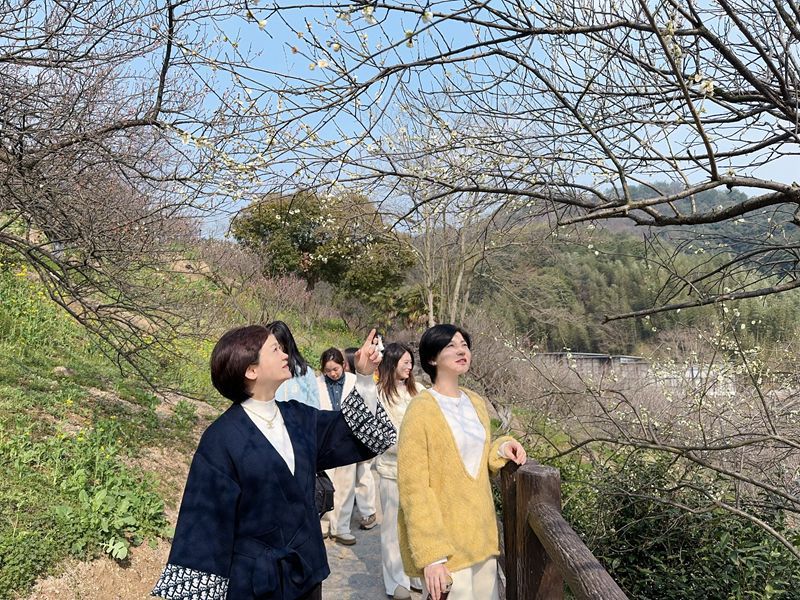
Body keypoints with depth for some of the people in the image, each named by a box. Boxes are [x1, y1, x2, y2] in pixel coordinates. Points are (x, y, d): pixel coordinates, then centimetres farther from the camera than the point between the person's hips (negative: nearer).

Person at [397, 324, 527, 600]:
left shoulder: (476, 402, 5)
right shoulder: (421, 409, -15)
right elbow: (413, 488, -17)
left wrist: (500, 449, -3)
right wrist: (430, 554, -20)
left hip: (480, 534, 6)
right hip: (442, 541, -6)